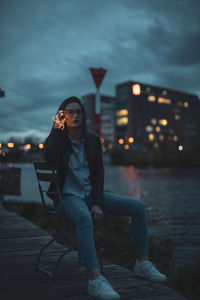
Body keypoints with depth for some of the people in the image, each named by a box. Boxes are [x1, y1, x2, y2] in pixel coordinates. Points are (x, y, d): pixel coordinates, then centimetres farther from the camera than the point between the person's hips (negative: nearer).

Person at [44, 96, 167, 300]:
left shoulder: (93, 140, 9)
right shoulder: (57, 140, -2)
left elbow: (99, 173, 5)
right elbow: (48, 157, -28)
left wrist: (98, 203, -8)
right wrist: (57, 128, -16)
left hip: (91, 193, 5)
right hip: (68, 196, -5)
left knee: (138, 207, -9)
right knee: (84, 217, -41)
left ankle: (142, 264, 0)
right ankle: (95, 280, -39)